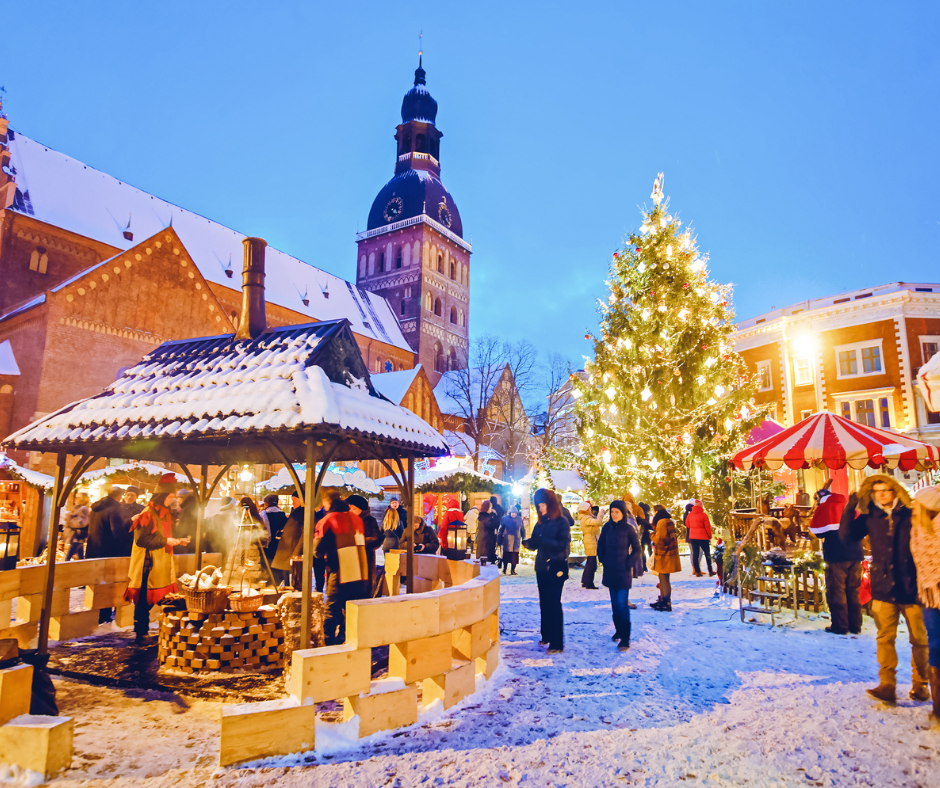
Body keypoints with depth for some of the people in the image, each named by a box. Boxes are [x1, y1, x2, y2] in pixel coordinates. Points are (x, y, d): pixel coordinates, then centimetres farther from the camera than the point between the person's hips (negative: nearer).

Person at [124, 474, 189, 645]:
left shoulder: (164, 513, 15)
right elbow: (141, 539, -21)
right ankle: (141, 635, 8)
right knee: (144, 600, -1)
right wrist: (165, 541, -18)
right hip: (149, 564, -8)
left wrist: (177, 541, 9)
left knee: (163, 598, 9)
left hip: (163, 564, 8)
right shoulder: (147, 514, -13)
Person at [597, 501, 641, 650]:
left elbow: (636, 549, -2)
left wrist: (629, 564, -8)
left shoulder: (628, 529, -9)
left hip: (623, 572, -4)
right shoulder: (607, 527, 0)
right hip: (609, 571, 4)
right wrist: (603, 560, 4)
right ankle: (618, 630, 28)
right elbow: (600, 545, 11)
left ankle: (625, 638, -4)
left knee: (622, 604, -8)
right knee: (614, 602, 13)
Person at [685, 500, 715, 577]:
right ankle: (710, 571, 10)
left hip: (693, 537, 4)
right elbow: (707, 527, -8)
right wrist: (710, 536, 1)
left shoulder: (690, 515, 3)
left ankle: (697, 571, 6)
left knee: (695, 554, 6)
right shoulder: (703, 515, -12)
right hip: (703, 537, -4)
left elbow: (687, 525, 12)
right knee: (707, 554, 7)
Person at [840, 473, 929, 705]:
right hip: (884, 588, 1)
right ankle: (887, 686, 0)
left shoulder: (911, 516, -2)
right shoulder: (869, 518, 4)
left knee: (919, 638, 9)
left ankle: (920, 684, 25)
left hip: (911, 587, -1)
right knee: (885, 637, -1)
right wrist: (849, 510, -10)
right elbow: (847, 535, -1)